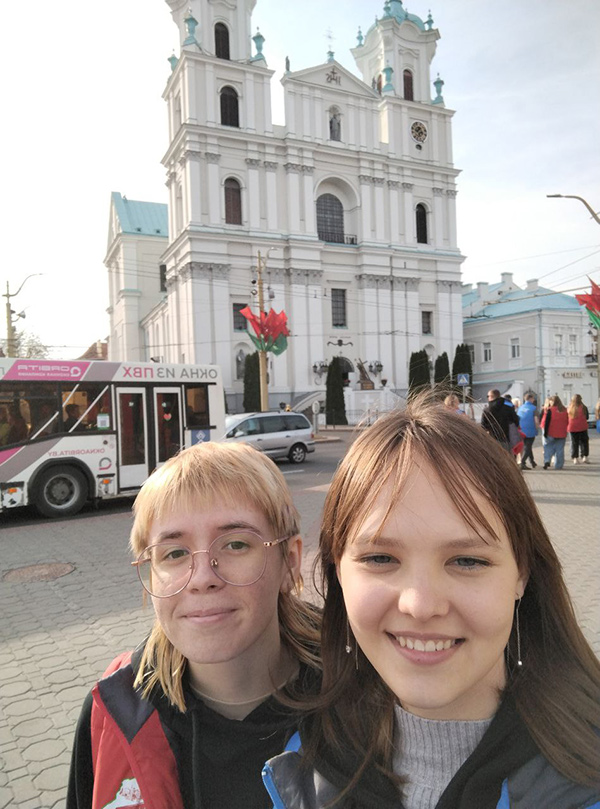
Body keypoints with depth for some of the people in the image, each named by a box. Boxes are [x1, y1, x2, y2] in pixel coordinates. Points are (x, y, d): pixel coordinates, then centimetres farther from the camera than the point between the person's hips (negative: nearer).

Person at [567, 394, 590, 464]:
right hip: (582, 427, -2)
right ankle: (585, 456, 1)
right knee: (583, 442, 8)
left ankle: (575, 458, 8)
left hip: (572, 427, 2)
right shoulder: (583, 407, -8)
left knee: (574, 443, 8)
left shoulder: (569, 408, -2)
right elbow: (587, 417, 1)